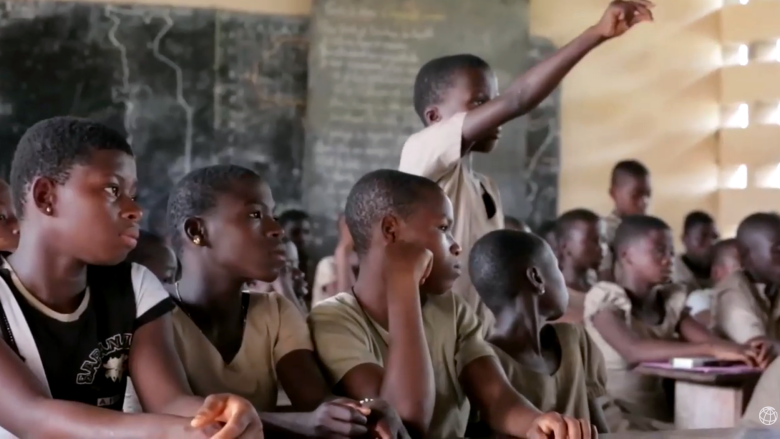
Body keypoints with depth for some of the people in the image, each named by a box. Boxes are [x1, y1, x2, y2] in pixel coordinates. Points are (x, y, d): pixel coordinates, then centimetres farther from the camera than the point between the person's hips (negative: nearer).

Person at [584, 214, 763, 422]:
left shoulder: (670, 300, 10)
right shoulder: (605, 297, -8)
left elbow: (708, 341, -4)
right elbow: (633, 350, -26)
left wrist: (743, 350, -27)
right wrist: (712, 349, -34)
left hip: (659, 415, 7)